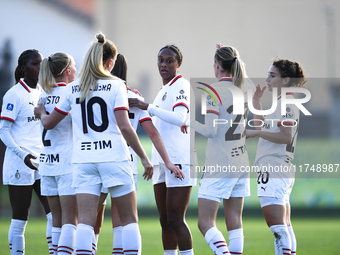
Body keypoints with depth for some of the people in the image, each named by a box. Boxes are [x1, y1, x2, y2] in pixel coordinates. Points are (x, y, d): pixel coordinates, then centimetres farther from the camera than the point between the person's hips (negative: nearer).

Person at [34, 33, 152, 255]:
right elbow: (124, 127, -12)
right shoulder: (115, 85, -3)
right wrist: (144, 158, -6)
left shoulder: (73, 88, 8)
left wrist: (41, 112, 39)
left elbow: (49, 123, 16)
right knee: (129, 219, 7)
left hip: (84, 160, 3)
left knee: (86, 220, -2)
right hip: (114, 158, -3)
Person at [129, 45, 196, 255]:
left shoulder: (181, 85, -8)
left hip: (179, 159, -9)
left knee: (175, 219, -11)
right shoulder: (164, 90, 20)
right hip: (162, 161, 9)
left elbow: (179, 118, -23)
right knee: (165, 220, 8)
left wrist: (148, 107, -25)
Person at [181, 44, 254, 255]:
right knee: (235, 221, 9)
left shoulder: (214, 90, -15)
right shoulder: (246, 86, 5)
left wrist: (189, 122, -5)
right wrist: (235, 58, 28)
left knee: (206, 223, -5)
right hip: (241, 163, 7)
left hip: (219, 166, -7)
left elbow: (210, 130, -19)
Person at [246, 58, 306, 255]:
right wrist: (257, 103, 23)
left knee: (276, 223, -15)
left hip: (274, 170, -11)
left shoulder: (287, 103, -11)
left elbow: (285, 137, -21)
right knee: (285, 226, 11)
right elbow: (264, 128, 31)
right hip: (277, 170, 11)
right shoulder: (281, 103, 20)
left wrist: (256, 133, -19)